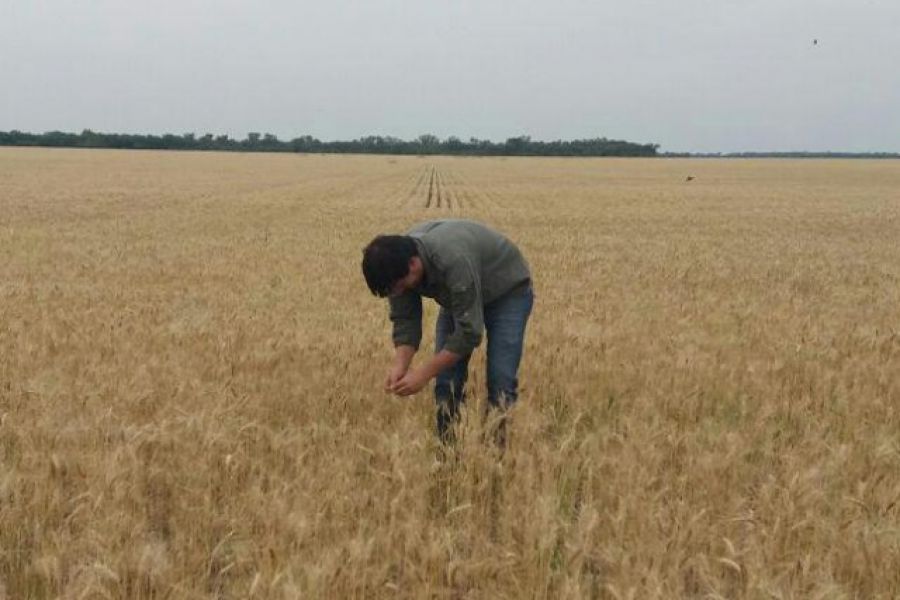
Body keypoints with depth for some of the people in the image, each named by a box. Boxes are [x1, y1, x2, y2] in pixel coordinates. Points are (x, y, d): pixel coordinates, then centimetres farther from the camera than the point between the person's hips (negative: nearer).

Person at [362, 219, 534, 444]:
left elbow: (469, 331, -36)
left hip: (507, 290, -6)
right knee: (446, 380, -2)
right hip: (461, 296, 6)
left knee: (500, 381, -14)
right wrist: (399, 365, -28)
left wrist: (424, 373, -34)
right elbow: (405, 321, -12)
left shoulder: (454, 260, -42)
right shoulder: (398, 262, -21)